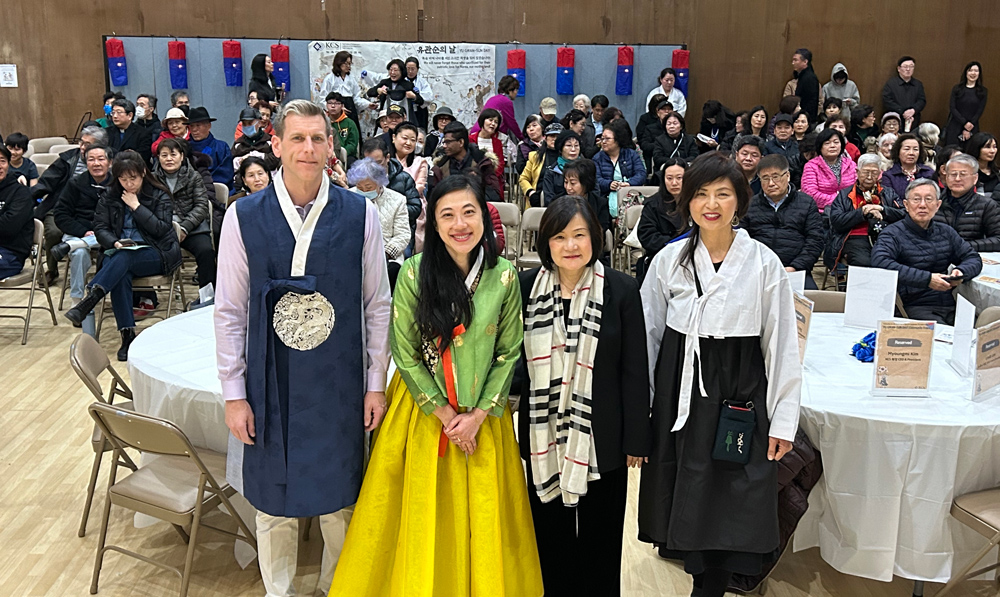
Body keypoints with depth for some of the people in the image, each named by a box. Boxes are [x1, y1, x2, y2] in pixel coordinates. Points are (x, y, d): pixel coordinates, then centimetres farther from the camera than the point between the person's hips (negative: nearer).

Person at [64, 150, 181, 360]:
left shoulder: (159, 195, 3)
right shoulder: (110, 196, 12)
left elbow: (162, 229, -8)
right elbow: (100, 227, 6)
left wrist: (136, 206, -10)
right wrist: (114, 243, -14)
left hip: (155, 254, -2)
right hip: (120, 254, 2)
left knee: (124, 258, -36)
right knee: (120, 275, -33)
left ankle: (91, 297, -51)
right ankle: (127, 334, -35)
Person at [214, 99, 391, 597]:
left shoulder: (361, 215, -4)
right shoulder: (243, 217, -4)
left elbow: (377, 306, 1)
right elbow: (229, 312, 0)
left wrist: (376, 384, 1)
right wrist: (234, 395, -1)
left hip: (340, 385, 0)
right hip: (271, 386, 0)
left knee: (340, 500, 14)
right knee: (274, 503, 15)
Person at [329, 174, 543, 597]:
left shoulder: (504, 276, -8)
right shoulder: (414, 273, -13)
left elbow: (509, 352, -2)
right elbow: (405, 353, -9)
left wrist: (478, 414, -9)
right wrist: (444, 413, -10)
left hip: (483, 414, 1)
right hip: (423, 411, -1)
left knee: (482, 517, 13)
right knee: (423, 517, 11)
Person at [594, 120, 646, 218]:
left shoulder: (632, 154, 16)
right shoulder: (598, 158, 16)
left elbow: (641, 174, 2)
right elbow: (596, 179, 0)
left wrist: (629, 183, -20)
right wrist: (609, 184, -22)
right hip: (609, 194, -1)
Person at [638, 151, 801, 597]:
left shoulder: (764, 263, -4)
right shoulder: (669, 259, 1)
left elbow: (782, 345, -2)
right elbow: (647, 335, 5)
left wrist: (783, 421, -3)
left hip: (741, 393, -2)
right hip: (680, 389, 2)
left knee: (732, 504, 3)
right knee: (688, 496, 9)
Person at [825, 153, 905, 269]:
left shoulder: (889, 193, 25)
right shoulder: (844, 195, 16)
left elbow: (904, 214, 12)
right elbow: (836, 221, 1)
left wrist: (882, 209, -1)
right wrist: (862, 212, -5)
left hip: (883, 238, 2)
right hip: (855, 238, -2)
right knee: (863, 262, -35)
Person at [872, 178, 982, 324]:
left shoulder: (946, 232, 19)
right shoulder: (893, 233, -2)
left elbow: (974, 258, 23)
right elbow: (880, 262, -20)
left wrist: (961, 272, -3)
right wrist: (927, 279, -22)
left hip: (949, 305, 6)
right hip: (914, 306, -6)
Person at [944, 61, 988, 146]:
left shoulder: (982, 91, 7)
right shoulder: (956, 89, 6)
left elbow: (980, 111, 1)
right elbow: (952, 108, -2)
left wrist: (968, 130, -8)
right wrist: (965, 123, -13)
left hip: (972, 129, 0)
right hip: (955, 127, 0)